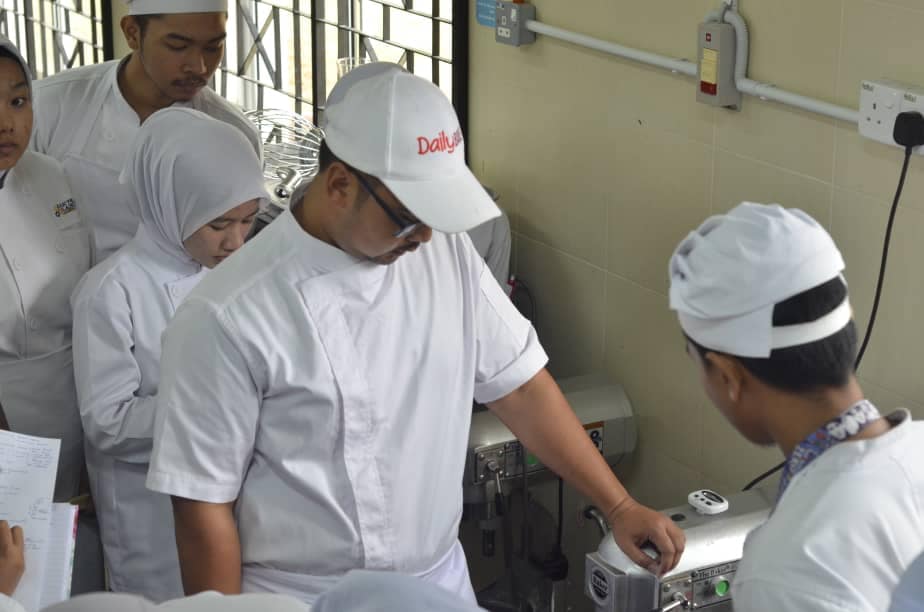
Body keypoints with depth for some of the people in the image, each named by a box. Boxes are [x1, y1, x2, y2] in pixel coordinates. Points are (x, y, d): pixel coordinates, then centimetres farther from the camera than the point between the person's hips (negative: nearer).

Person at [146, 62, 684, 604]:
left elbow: (519, 383, 4)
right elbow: (203, 503, -15)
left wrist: (618, 506, 2)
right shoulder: (229, 317, -22)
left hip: (441, 580, 5)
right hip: (306, 599, -5)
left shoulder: (446, 251, -5)